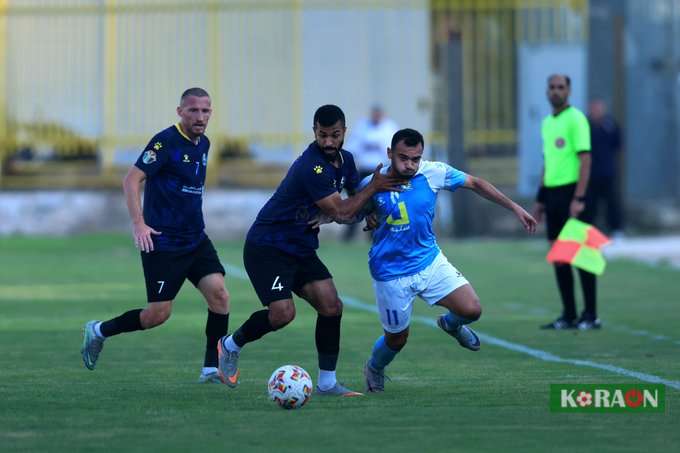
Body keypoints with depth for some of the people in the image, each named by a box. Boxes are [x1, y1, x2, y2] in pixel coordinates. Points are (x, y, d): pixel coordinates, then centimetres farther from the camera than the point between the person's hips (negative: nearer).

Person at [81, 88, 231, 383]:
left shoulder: (203, 144, 10)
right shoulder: (166, 141, -14)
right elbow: (132, 179, -19)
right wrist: (138, 223, -27)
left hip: (196, 240, 7)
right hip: (163, 242, -7)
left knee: (219, 295, -9)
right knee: (158, 314, -4)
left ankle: (212, 368, -2)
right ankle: (99, 331, 19)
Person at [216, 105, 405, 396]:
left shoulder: (345, 160, 3)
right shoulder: (312, 167, -26)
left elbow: (356, 194, 21)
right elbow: (341, 214, -21)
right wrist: (375, 187, -12)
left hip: (301, 249, 8)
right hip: (267, 248, -8)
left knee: (331, 306, -4)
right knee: (283, 313, -20)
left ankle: (326, 383, 4)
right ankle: (231, 345, 7)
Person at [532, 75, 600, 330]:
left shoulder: (575, 119, -8)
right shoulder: (547, 123, 16)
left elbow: (585, 160, -14)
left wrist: (579, 198, -21)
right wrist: (540, 199, 19)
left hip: (571, 191, -8)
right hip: (553, 193, 8)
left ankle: (590, 316, -1)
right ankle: (568, 316, 11)